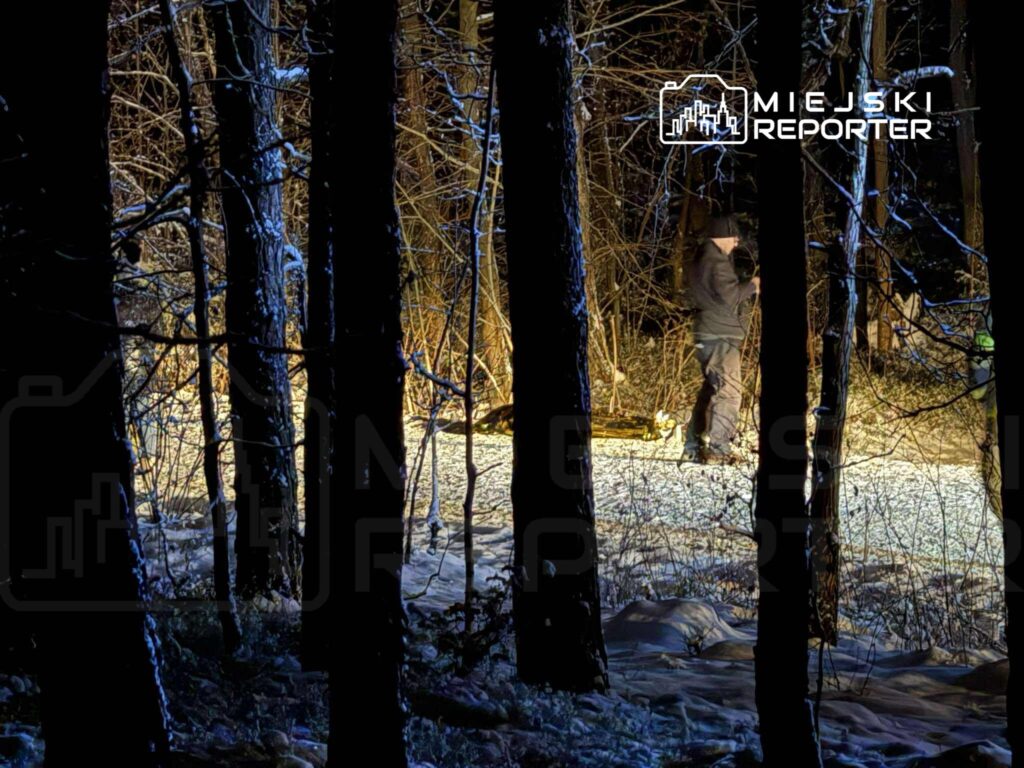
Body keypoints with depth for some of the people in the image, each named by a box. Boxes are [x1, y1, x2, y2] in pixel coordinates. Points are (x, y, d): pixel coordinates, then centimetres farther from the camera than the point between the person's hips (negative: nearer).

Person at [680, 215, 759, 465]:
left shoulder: (701, 261, 19)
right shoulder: (718, 262, -14)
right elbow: (729, 296, -21)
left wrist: (747, 289, 15)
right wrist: (751, 286, -6)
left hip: (707, 335, 11)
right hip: (720, 335, -11)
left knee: (711, 389, 14)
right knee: (729, 390, -11)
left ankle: (693, 447, 16)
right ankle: (717, 447, -16)